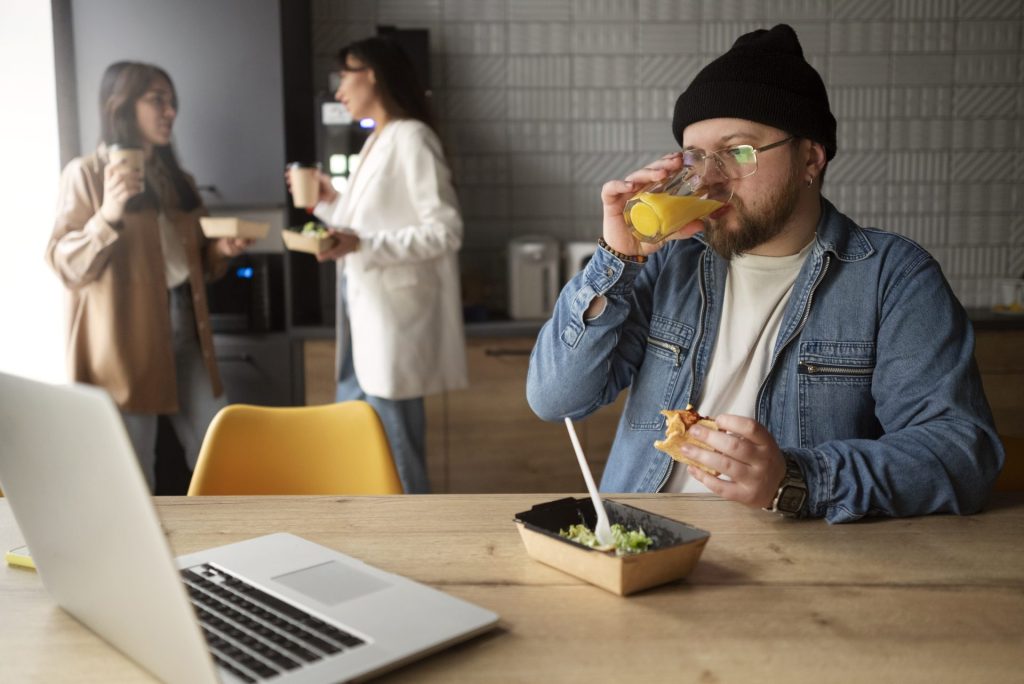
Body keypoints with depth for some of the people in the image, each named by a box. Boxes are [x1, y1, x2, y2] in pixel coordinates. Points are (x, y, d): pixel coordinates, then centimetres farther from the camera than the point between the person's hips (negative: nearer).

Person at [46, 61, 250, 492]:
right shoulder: (85, 174, -4)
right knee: (132, 472, 0)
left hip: (184, 327, 6)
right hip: (125, 338, -6)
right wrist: (109, 214, -26)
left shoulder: (177, 179, 17)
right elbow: (65, 265, -11)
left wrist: (219, 251, 3)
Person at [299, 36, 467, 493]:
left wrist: (360, 246, -25)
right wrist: (330, 203, 12)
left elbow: (445, 231, -19)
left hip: (394, 312, -10)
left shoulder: (411, 139, -12)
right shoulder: (376, 142, 16)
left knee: (392, 446, -3)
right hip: (366, 308, 10)